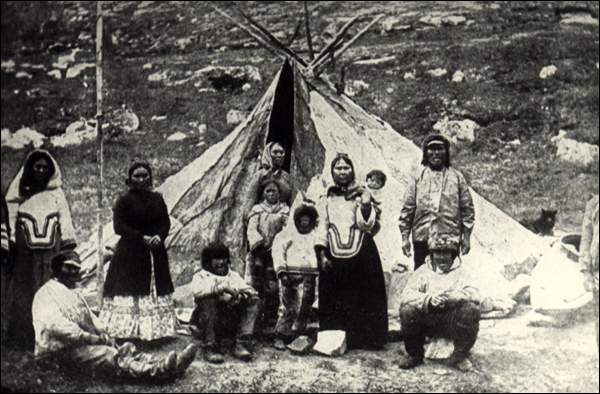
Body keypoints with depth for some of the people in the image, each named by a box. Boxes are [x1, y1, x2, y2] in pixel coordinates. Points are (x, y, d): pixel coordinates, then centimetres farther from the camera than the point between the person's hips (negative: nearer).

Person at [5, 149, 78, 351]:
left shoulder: (57, 194, 9)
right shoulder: (19, 196, 7)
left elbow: (65, 222, 5)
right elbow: (10, 222, 6)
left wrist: (69, 251, -3)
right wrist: (8, 249, -2)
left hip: (52, 256, 0)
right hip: (25, 256, 0)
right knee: (25, 297, 0)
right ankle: (25, 339, 6)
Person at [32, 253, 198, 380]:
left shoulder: (75, 293, 27)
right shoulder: (46, 294, -2)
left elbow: (91, 318, 24)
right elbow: (55, 326, -17)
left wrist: (102, 333, 0)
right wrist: (92, 338, -21)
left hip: (86, 343, 9)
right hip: (63, 350, -9)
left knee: (127, 349, -14)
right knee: (108, 355, -32)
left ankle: (161, 366, -34)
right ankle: (154, 371, -52)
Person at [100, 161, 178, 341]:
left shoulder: (157, 199, 11)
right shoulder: (124, 200, -4)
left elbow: (166, 223, 11)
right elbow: (119, 226, -11)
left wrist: (159, 237, -10)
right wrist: (142, 238, -16)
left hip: (155, 253, 5)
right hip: (130, 254, -5)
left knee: (156, 291, 5)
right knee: (130, 291, -8)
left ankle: (155, 332, 11)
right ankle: (127, 334, -6)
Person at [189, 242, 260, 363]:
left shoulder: (233, 275, 22)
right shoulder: (201, 276, 7)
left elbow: (249, 290, 7)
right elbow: (197, 291, -18)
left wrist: (242, 293, -16)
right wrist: (222, 287, -27)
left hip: (233, 325, 4)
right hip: (207, 325, -4)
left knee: (254, 301, -11)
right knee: (208, 300, -30)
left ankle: (241, 345, -20)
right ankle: (211, 348, -23)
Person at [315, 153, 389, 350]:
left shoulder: (361, 194, 8)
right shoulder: (326, 199, 13)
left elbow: (367, 225, -2)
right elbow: (322, 227, 9)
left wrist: (365, 205, -20)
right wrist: (321, 254, -1)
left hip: (361, 253, -1)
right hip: (334, 254, 1)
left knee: (363, 296, -3)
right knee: (335, 300, 0)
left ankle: (363, 339, 3)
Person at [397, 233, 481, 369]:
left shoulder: (459, 273, 8)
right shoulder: (423, 271, 9)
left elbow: (474, 295, -11)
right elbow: (407, 295, -6)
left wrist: (450, 296, -26)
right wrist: (428, 299, -24)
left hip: (452, 323, -1)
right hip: (427, 321, 1)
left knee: (471, 310, -29)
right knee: (407, 310, -26)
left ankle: (461, 353, -4)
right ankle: (415, 354, -3)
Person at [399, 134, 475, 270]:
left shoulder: (457, 177, 9)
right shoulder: (417, 178, 7)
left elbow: (467, 208, 9)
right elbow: (407, 209, 6)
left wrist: (466, 236, 4)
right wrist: (405, 237, 1)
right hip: (422, 238, 0)